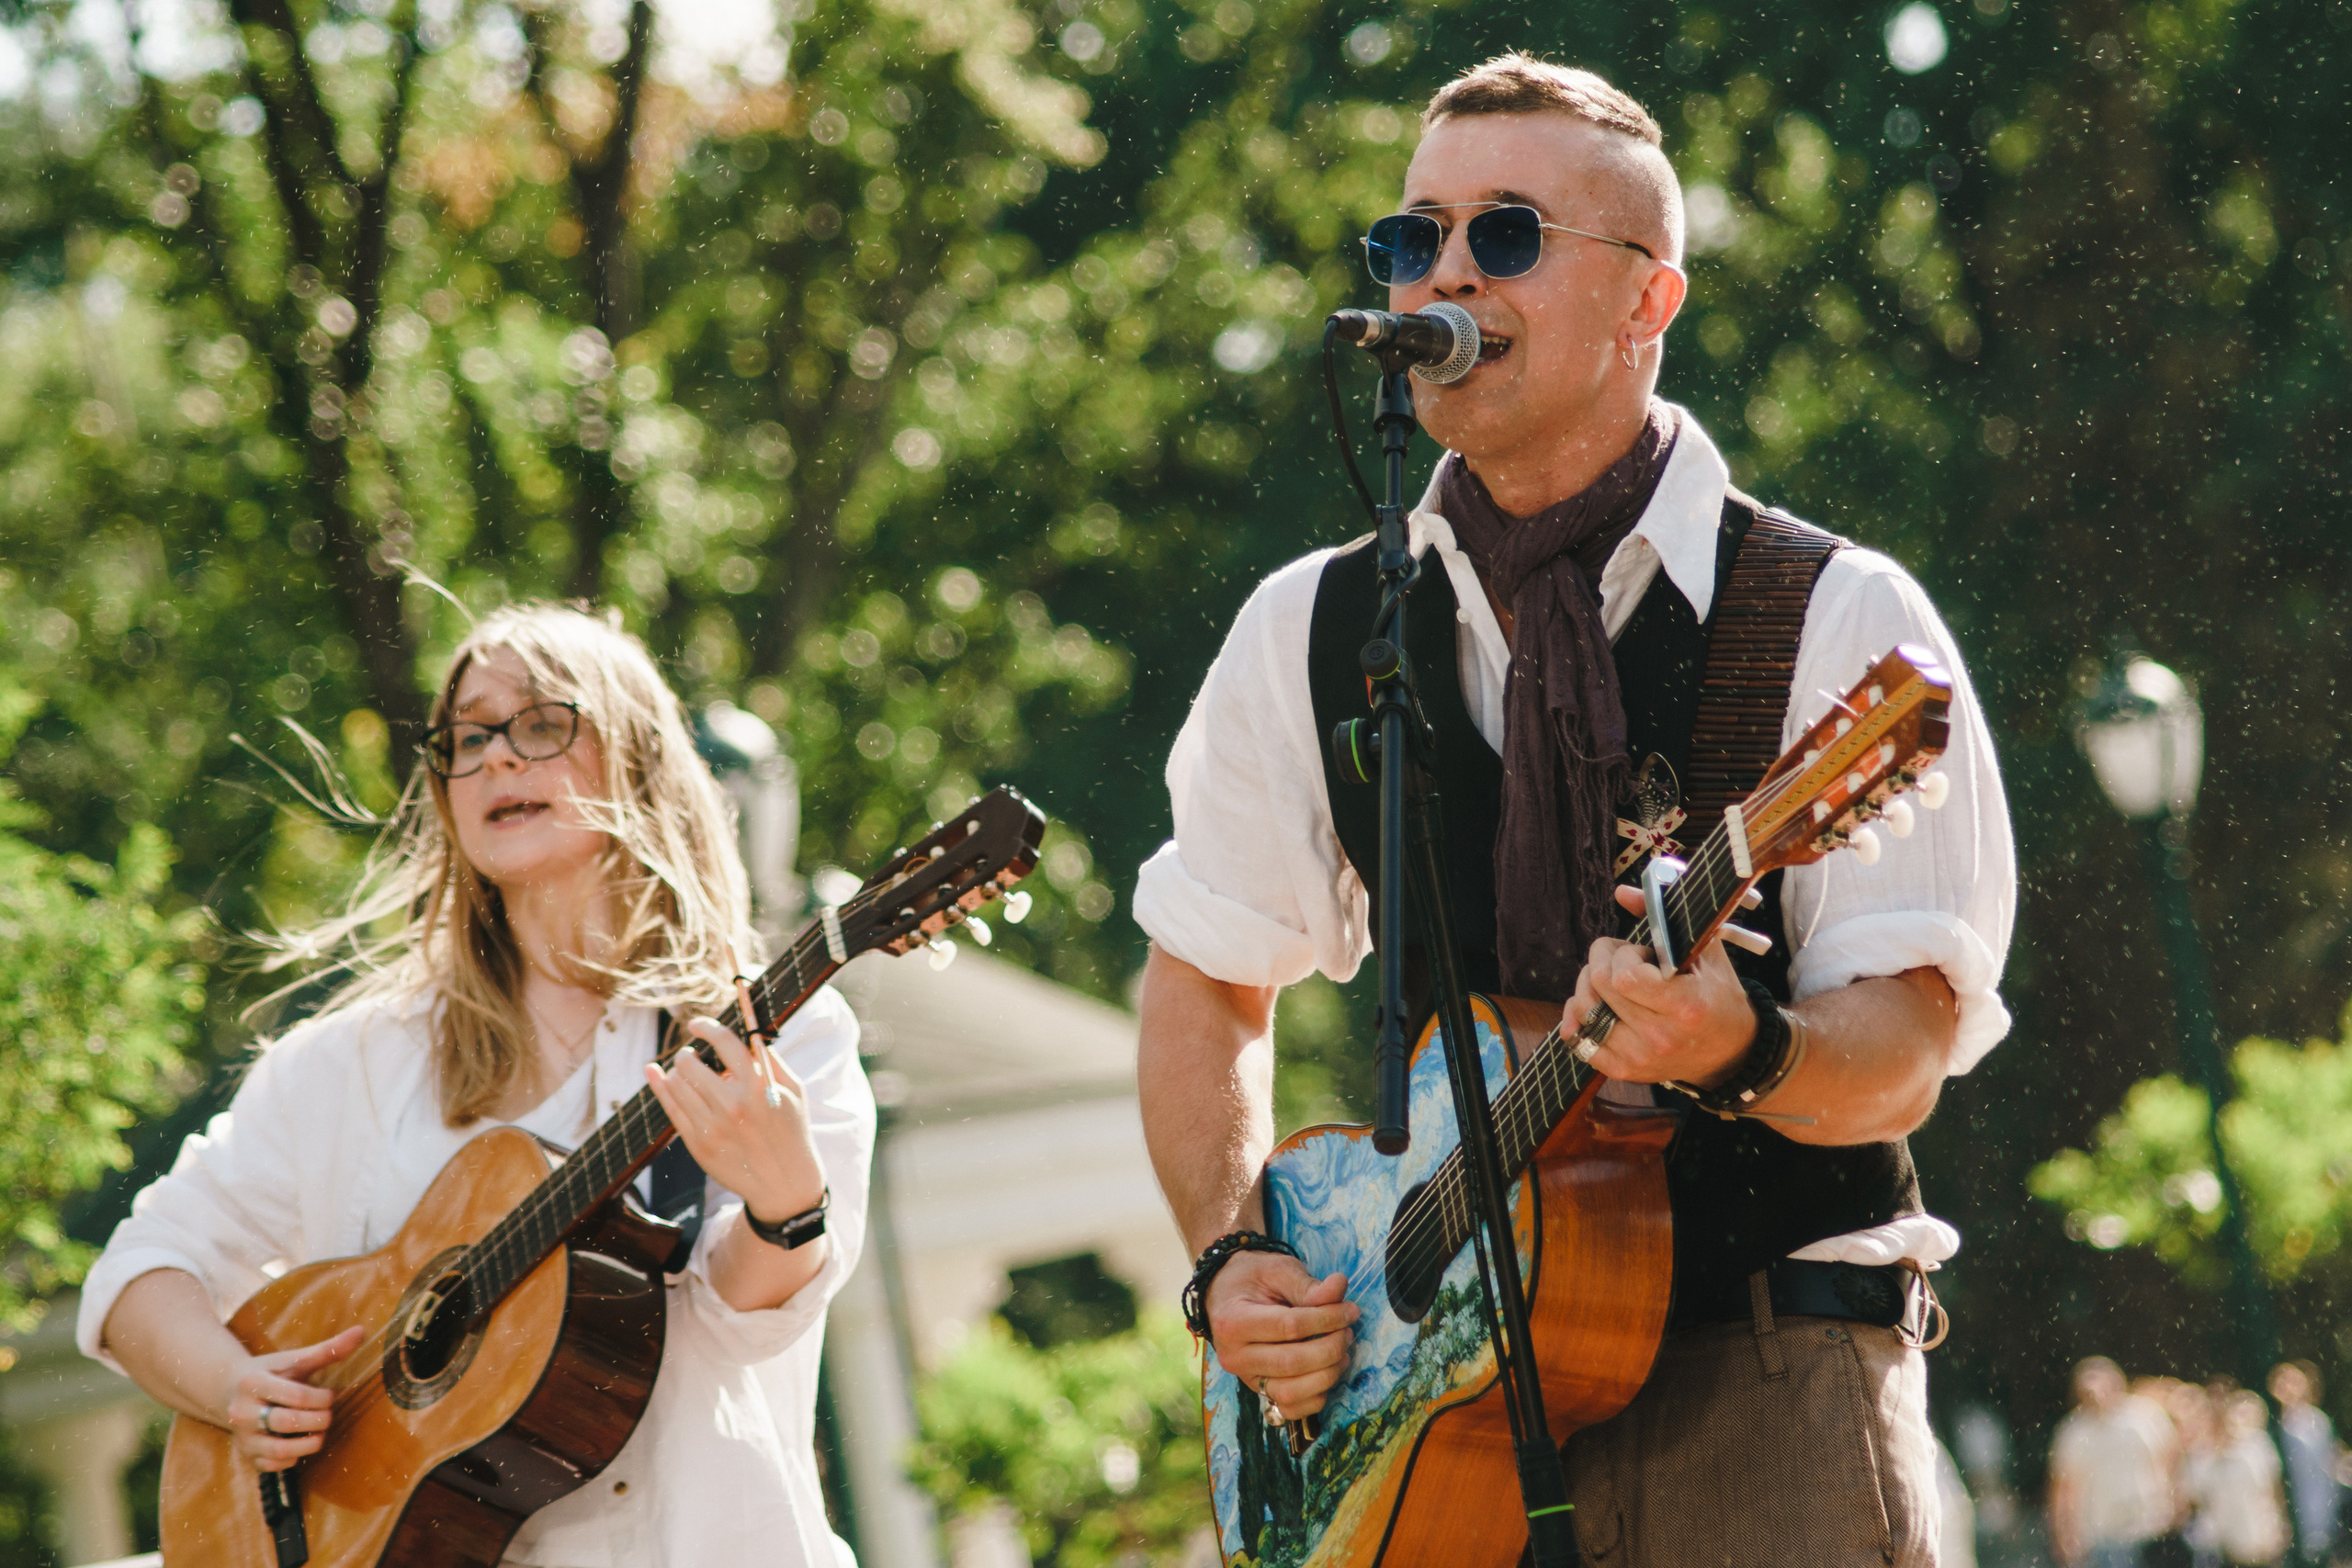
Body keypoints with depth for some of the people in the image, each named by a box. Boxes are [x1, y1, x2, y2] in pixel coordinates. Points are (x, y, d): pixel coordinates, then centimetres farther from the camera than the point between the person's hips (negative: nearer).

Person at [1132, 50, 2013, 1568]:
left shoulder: (1838, 620, -4)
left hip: (1773, 1395, -3)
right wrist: (1233, 1261, 3)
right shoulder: (1309, 636, 7)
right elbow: (1207, 977, 19)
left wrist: (1742, 1049, -31)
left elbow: (1903, 1054, -10)